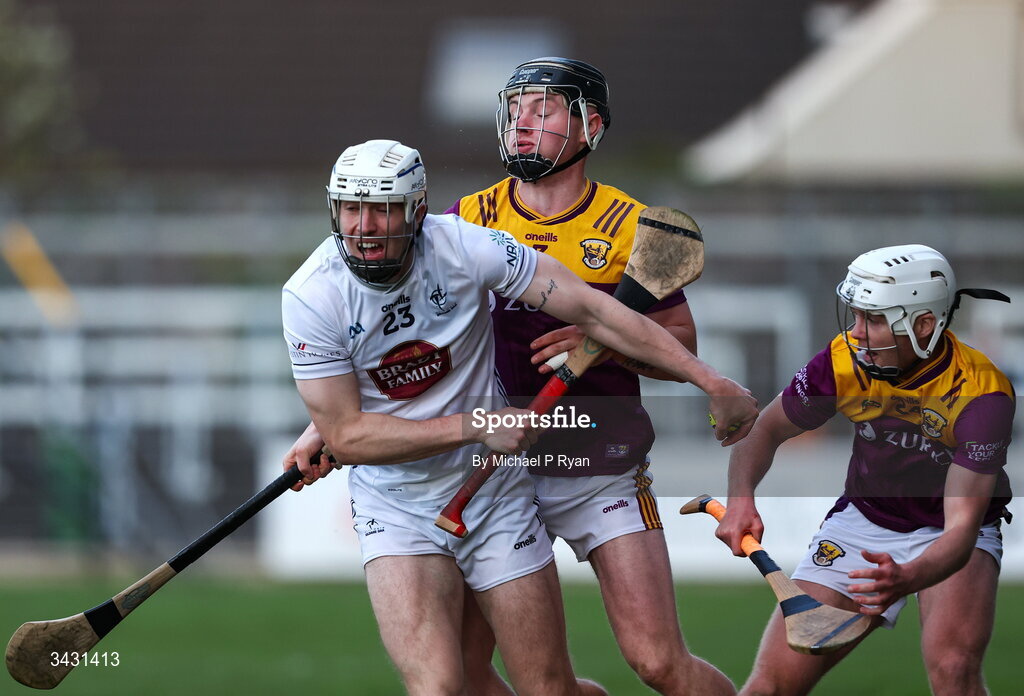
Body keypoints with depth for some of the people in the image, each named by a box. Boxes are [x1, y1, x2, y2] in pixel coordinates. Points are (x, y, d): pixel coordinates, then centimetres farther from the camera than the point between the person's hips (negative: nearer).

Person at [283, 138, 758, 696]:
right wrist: (474, 426, -21)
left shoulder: (464, 247, -17)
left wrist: (712, 383, -16)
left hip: (496, 495, 1)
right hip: (396, 508, -1)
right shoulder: (311, 295, -16)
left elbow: (592, 310, -14)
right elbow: (345, 435, -14)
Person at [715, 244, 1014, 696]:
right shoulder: (843, 362, -18)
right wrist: (741, 498, -22)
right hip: (863, 519, 3)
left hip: (950, 538, -3)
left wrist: (905, 580, -54)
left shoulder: (982, 394, -29)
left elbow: (961, 527, -34)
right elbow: (766, 430, -1)